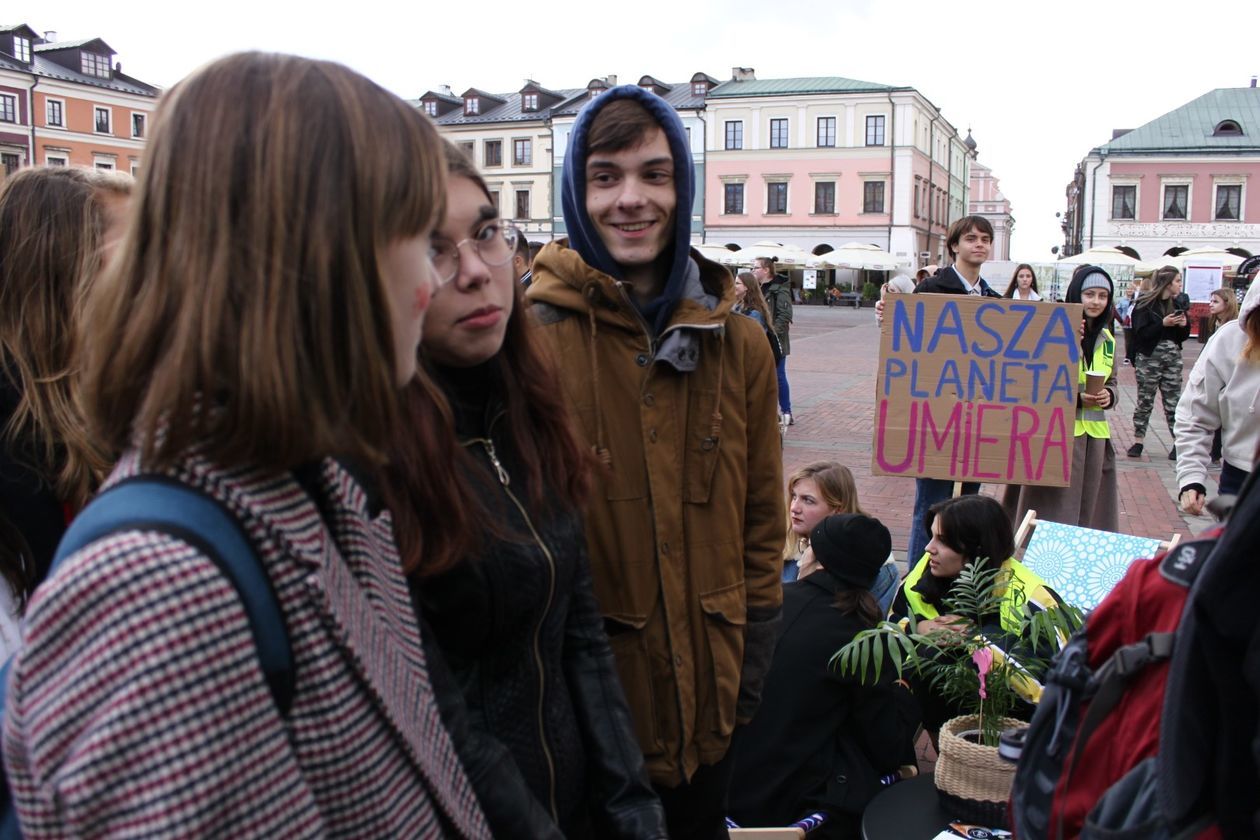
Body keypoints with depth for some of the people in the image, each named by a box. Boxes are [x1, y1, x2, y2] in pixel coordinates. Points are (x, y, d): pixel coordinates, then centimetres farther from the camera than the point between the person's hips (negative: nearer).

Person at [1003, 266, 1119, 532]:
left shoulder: (1107, 339, 10)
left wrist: (1109, 395, -3)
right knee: (1054, 512, -2)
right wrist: (1074, 398, -20)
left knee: (1088, 508, 11)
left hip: (1094, 433, 6)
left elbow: (1111, 381, 20)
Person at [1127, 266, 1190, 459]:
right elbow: (1140, 333, -14)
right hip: (1150, 357, -4)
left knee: (1173, 403, 4)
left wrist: (1184, 324, -5)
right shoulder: (1145, 303, -6)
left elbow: (1183, 336, 15)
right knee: (1145, 401, 2)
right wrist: (1163, 323, -21)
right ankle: (1137, 442, 10)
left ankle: (1179, 443, 8)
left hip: (1173, 357, 4)